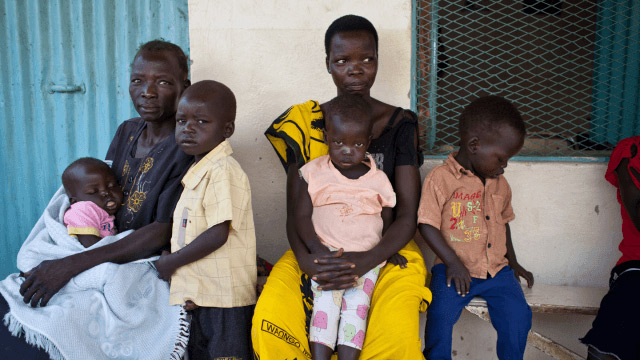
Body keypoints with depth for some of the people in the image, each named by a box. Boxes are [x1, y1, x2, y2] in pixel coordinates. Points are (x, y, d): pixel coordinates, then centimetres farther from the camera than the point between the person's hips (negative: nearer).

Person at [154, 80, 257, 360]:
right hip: (199, 295, 9)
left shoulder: (222, 171, -18)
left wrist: (171, 262, -13)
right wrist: (172, 259, 7)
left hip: (223, 297, -9)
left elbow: (218, 234, -23)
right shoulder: (199, 170, 12)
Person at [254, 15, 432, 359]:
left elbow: (407, 215, -4)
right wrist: (305, 259, -19)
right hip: (318, 250, 1)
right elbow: (294, 211, 2)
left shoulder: (399, 124, 1)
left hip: (385, 249, -1)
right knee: (268, 323, -24)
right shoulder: (305, 123, 5)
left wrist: (364, 262, -22)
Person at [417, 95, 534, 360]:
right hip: (456, 269, -5)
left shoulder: (500, 184, 12)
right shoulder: (441, 178, -10)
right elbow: (427, 225, -12)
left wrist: (513, 262, 25)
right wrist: (453, 262, -16)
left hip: (497, 270, 5)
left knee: (518, 315, -11)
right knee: (441, 313, -24)